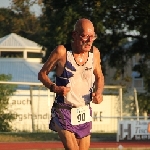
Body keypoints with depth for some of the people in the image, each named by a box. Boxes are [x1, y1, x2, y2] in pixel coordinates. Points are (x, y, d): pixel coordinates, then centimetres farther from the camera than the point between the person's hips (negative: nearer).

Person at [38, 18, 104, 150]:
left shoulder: (94, 53, 1)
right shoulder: (62, 52, -12)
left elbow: (99, 77, 18)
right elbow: (42, 74, -2)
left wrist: (99, 92, -3)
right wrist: (53, 87, -20)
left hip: (85, 113, 5)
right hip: (63, 112, -5)